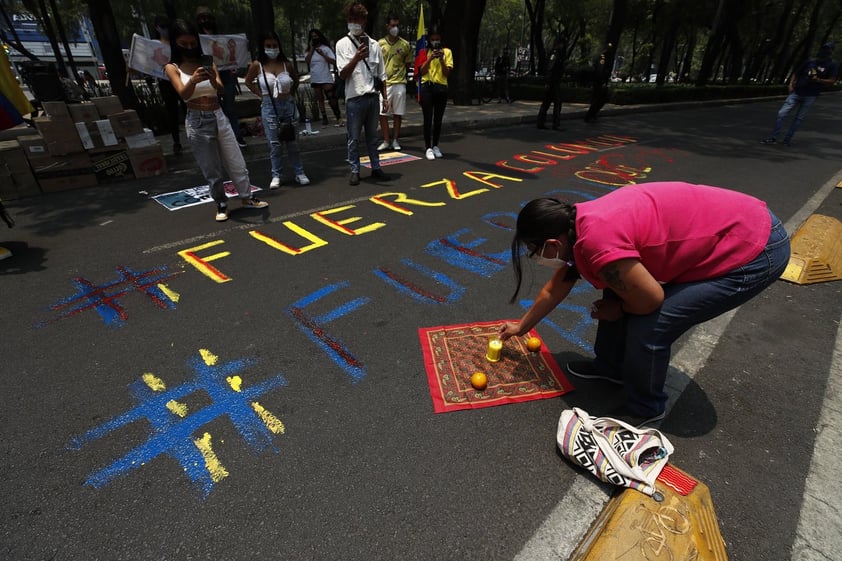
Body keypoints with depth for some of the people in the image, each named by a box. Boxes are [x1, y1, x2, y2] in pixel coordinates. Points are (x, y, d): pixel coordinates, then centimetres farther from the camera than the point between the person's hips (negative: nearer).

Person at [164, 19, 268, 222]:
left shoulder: (207, 62, 6)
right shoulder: (173, 68, 0)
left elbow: (221, 89, -8)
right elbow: (183, 94, -15)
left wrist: (213, 80, -31)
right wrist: (193, 80, -35)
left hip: (219, 117, 3)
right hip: (197, 122, -3)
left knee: (236, 162, 8)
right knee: (211, 169, 2)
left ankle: (247, 198, 21)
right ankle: (221, 205, 14)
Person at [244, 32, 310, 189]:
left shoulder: (286, 64, 2)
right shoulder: (257, 65, -2)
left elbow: (296, 80, 20)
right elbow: (248, 82, 11)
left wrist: (289, 93, 9)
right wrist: (261, 94, 2)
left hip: (288, 105, 2)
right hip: (269, 107, -1)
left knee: (292, 141, 6)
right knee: (274, 143, 1)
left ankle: (299, 173, 13)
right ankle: (276, 175, 9)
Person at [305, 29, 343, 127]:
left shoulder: (325, 48, 2)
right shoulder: (309, 50, 11)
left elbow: (334, 61, -8)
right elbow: (307, 61, -5)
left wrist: (322, 54, -15)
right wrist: (311, 49, -5)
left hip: (326, 79, -4)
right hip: (315, 79, 4)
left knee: (331, 99, -11)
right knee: (320, 99, 6)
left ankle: (339, 118, -8)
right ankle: (324, 118, 10)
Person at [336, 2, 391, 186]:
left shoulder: (373, 44, 9)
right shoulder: (342, 44, 1)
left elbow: (381, 75, 12)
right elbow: (343, 74, -9)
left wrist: (385, 97, 9)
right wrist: (356, 58, -23)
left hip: (373, 97, 3)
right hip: (354, 99, -3)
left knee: (372, 136, 12)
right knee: (354, 138, 2)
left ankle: (375, 168, 21)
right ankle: (355, 171, 12)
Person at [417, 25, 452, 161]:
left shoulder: (447, 52, 7)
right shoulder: (425, 52, 8)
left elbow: (447, 73, 0)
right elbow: (422, 72, -1)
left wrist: (441, 60, -13)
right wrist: (430, 59, -13)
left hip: (441, 88, 1)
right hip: (427, 87, -1)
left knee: (438, 119, 5)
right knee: (428, 119, -5)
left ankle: (435, 146, 16)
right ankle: (428, 148, -1)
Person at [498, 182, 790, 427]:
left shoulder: (598, 244, -31)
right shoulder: (577, 224, 0)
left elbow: (651, 299, -20)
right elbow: (555, 289, 12)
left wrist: (617, 309, 0)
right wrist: (522, 326, 23)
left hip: (757, 248, -9)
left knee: (647, 326, -14)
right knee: (619, 288, 9)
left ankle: (646, 408, 13)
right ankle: (610, 365, 29)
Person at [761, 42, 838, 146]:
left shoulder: (833, 65, 3)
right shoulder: (810, 62, 11)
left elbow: (831, 81, -2)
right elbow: (796, 73, 17)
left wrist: (818, 80, -18)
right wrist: (791, 84, 0)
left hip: (810, 96, -2)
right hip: (796, 92, 2)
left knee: (799, 118, 0)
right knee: (781, 113, -11)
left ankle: (787, 139, 5)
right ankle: (773, 137, -8)